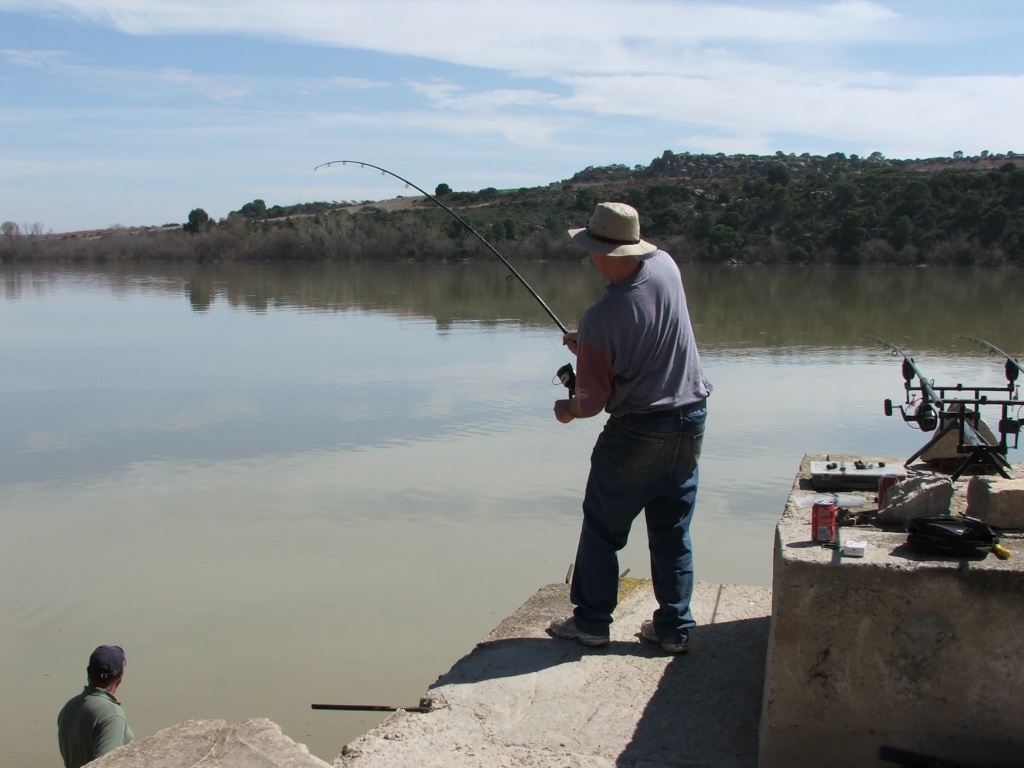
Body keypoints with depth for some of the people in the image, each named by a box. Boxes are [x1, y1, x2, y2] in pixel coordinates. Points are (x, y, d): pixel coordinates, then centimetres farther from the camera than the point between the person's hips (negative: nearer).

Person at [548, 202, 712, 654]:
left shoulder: (600, 319, -22)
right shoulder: (665, 266, -5)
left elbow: (593, 399, -16)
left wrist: (567, 410, 6)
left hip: (637, 434, -6)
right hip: (691, 420, 6)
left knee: (602, 529, 10)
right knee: (673, 530, 13)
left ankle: (591, 622, 19)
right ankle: (674, 628, 17)